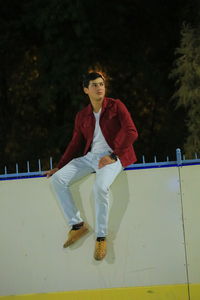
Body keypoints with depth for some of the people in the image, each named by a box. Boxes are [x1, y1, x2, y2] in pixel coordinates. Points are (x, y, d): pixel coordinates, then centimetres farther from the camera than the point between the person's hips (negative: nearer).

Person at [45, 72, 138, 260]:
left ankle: (101, 237, -23)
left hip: (113, 157, -6)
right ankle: (77, 224, -12)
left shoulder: (116, 106, 0)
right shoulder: (82, 116, 16)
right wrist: (59, 167, 14)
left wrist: (113, 156, -17)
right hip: (90, 157, 6)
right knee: (58, 179, -15)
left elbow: (131, 132, -9)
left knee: (100, 187, -35)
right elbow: (75, 144, 21)